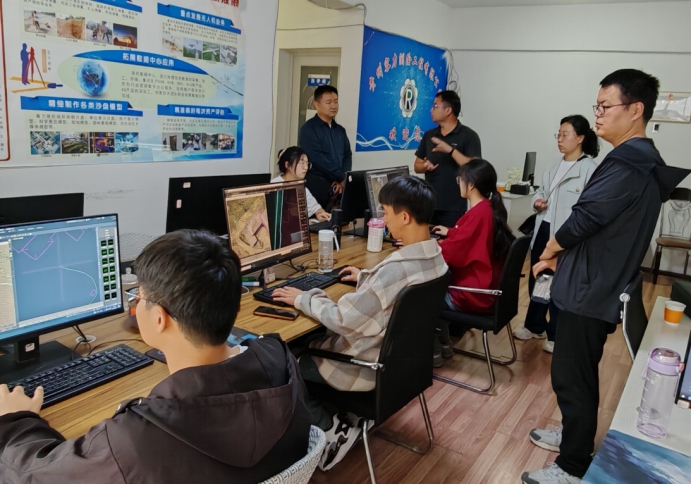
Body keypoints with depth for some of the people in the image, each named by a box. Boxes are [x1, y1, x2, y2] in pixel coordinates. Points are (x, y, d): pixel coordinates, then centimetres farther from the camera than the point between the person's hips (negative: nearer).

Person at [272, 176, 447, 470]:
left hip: (372, 366, -9)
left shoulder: (397, 268, -33)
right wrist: (365, 277, 16)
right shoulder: (435, 257, -6)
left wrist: (303, 299, -13)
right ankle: (352, 416, 20)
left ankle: (331, 430, 5)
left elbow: (341, 319, -27)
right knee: (311, 344, 24)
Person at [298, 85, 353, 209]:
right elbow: (318, 160, -13)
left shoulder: (340, 130, 19)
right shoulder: (308, 129, -3)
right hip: (318, 184, -6)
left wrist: (343, 180, -7)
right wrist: (342, 177, -11)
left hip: (339, 184, 6)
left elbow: (348, 156, 12)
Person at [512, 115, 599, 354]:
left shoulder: (590, 168, -14)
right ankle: (535, 326, 36)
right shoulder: (555, 167, 12)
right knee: (536, 281, 17)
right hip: (543, 231, 8)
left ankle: (557, 335, 22)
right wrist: (537, 201, 1)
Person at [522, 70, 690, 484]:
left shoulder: (628, 164, -22)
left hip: (590, 290, -10)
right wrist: (560, 253, 8)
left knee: (572, 378, 2)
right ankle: (575, 435, 40)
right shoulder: (641, 160, 13)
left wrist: (549, 250, -3)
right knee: (575, 374, 22)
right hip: (596, 286, 10)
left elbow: (583, 218, -21)